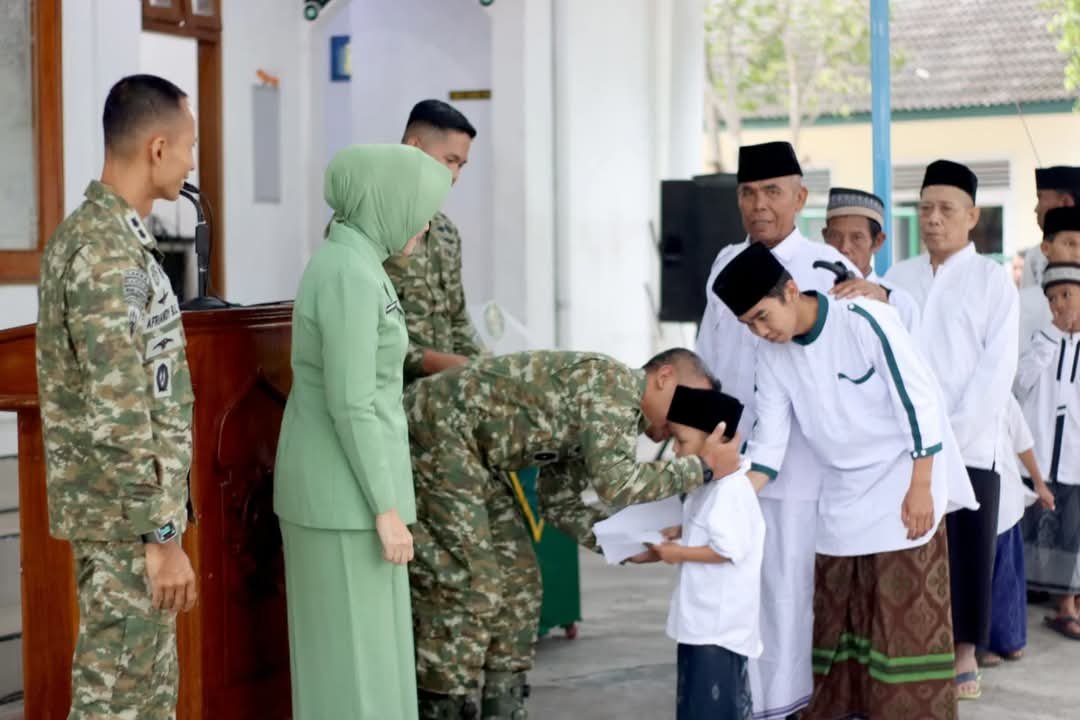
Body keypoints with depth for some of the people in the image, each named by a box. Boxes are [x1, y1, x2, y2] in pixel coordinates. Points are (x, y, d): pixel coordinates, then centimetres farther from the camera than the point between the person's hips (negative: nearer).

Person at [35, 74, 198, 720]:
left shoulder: (97, 233, 11)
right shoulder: (106, 253, -22)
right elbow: (118, 416, -25)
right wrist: (161, 535, -22)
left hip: (131, 508, 10)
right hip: (125, 516, -10)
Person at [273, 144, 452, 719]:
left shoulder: (341, 265, 11)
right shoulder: (351, 278, -20)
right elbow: (350, 405, -22)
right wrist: (387, 509, -18)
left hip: (330, 476, 10)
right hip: (345, 488, -10)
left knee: (347, 650, 16)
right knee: (352, 658, -1)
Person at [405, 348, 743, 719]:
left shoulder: (601, 418, 16)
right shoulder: (615, 381, -14)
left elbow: (558, 499, 19)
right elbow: (615, 484, -23)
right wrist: (703, 467, -14)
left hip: (463, 445, 10)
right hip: (436, 429, -10)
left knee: (514, 579, 11)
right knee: (467, 587, -9)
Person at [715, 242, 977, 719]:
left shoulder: (864, 320, -20)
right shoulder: (772, 356, -2)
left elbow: (919, 400, -16)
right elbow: (768, 443, 0)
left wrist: (921, 488, -16)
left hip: (902, 481, -6)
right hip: (842, 492, 6)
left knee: (907, 616, -5)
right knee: (835, 618, 8)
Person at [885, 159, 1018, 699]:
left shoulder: (993, 279, 3)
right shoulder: (896, 278, 12)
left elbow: (997, 366, -4)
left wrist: (952, 432, -12)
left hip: (968, 445, -2)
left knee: (965, 551, 2)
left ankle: (965, 652, 14)